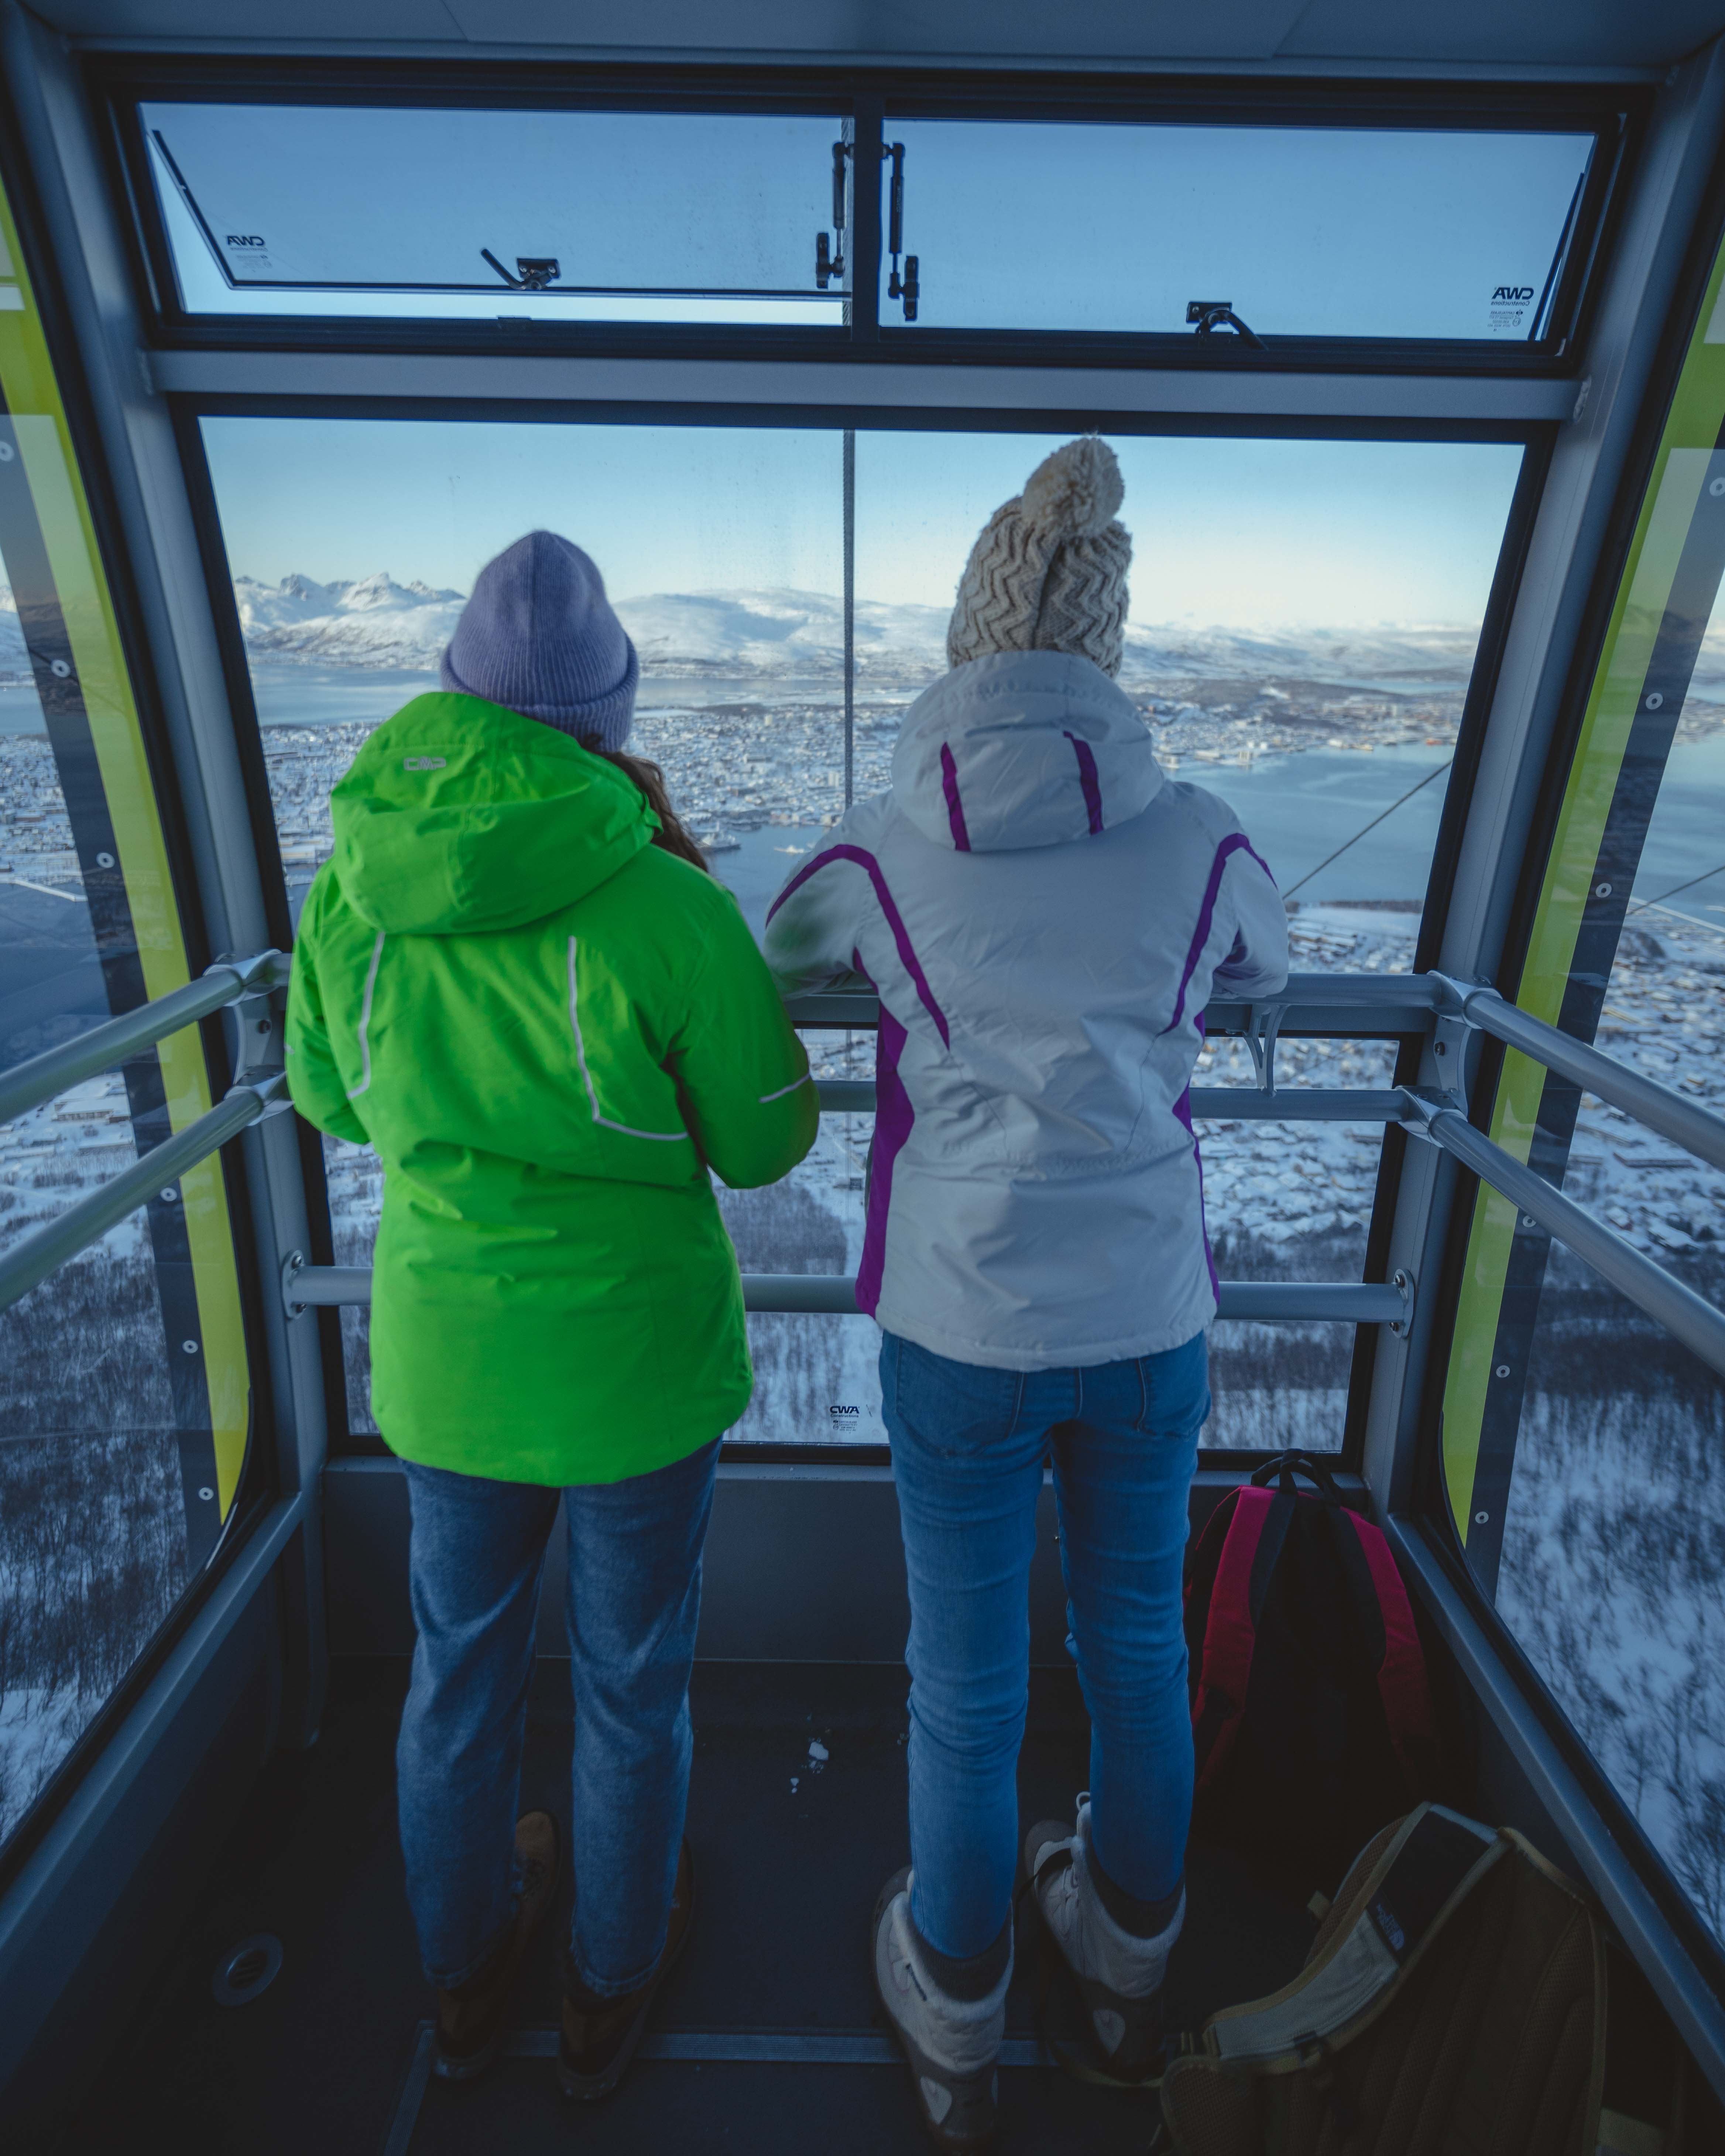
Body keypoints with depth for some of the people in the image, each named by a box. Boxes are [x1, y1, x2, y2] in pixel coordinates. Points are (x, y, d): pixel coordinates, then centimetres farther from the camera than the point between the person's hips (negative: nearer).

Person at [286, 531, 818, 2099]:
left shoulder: (354, 894, -10)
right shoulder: (669, 914, -23)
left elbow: (338, 1102, 7)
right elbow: (764, 1142, -10)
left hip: (447, 1354, 4)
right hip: (638, 1361, -3)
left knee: (467, 1656, 28)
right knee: (634, 1671, 22)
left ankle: (470, 1970, 53)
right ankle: (611, 1984, 48)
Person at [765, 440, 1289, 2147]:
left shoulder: (878, 850, -10)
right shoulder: (1198, 838, -6)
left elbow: (777, 953, 12)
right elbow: (1265, 966, 16)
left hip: (964, 1327, -2)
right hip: (1150, 1315, 2)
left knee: (966, 1682, 19)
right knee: (1136, 1637, 26)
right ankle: (1126, 1969, 53)